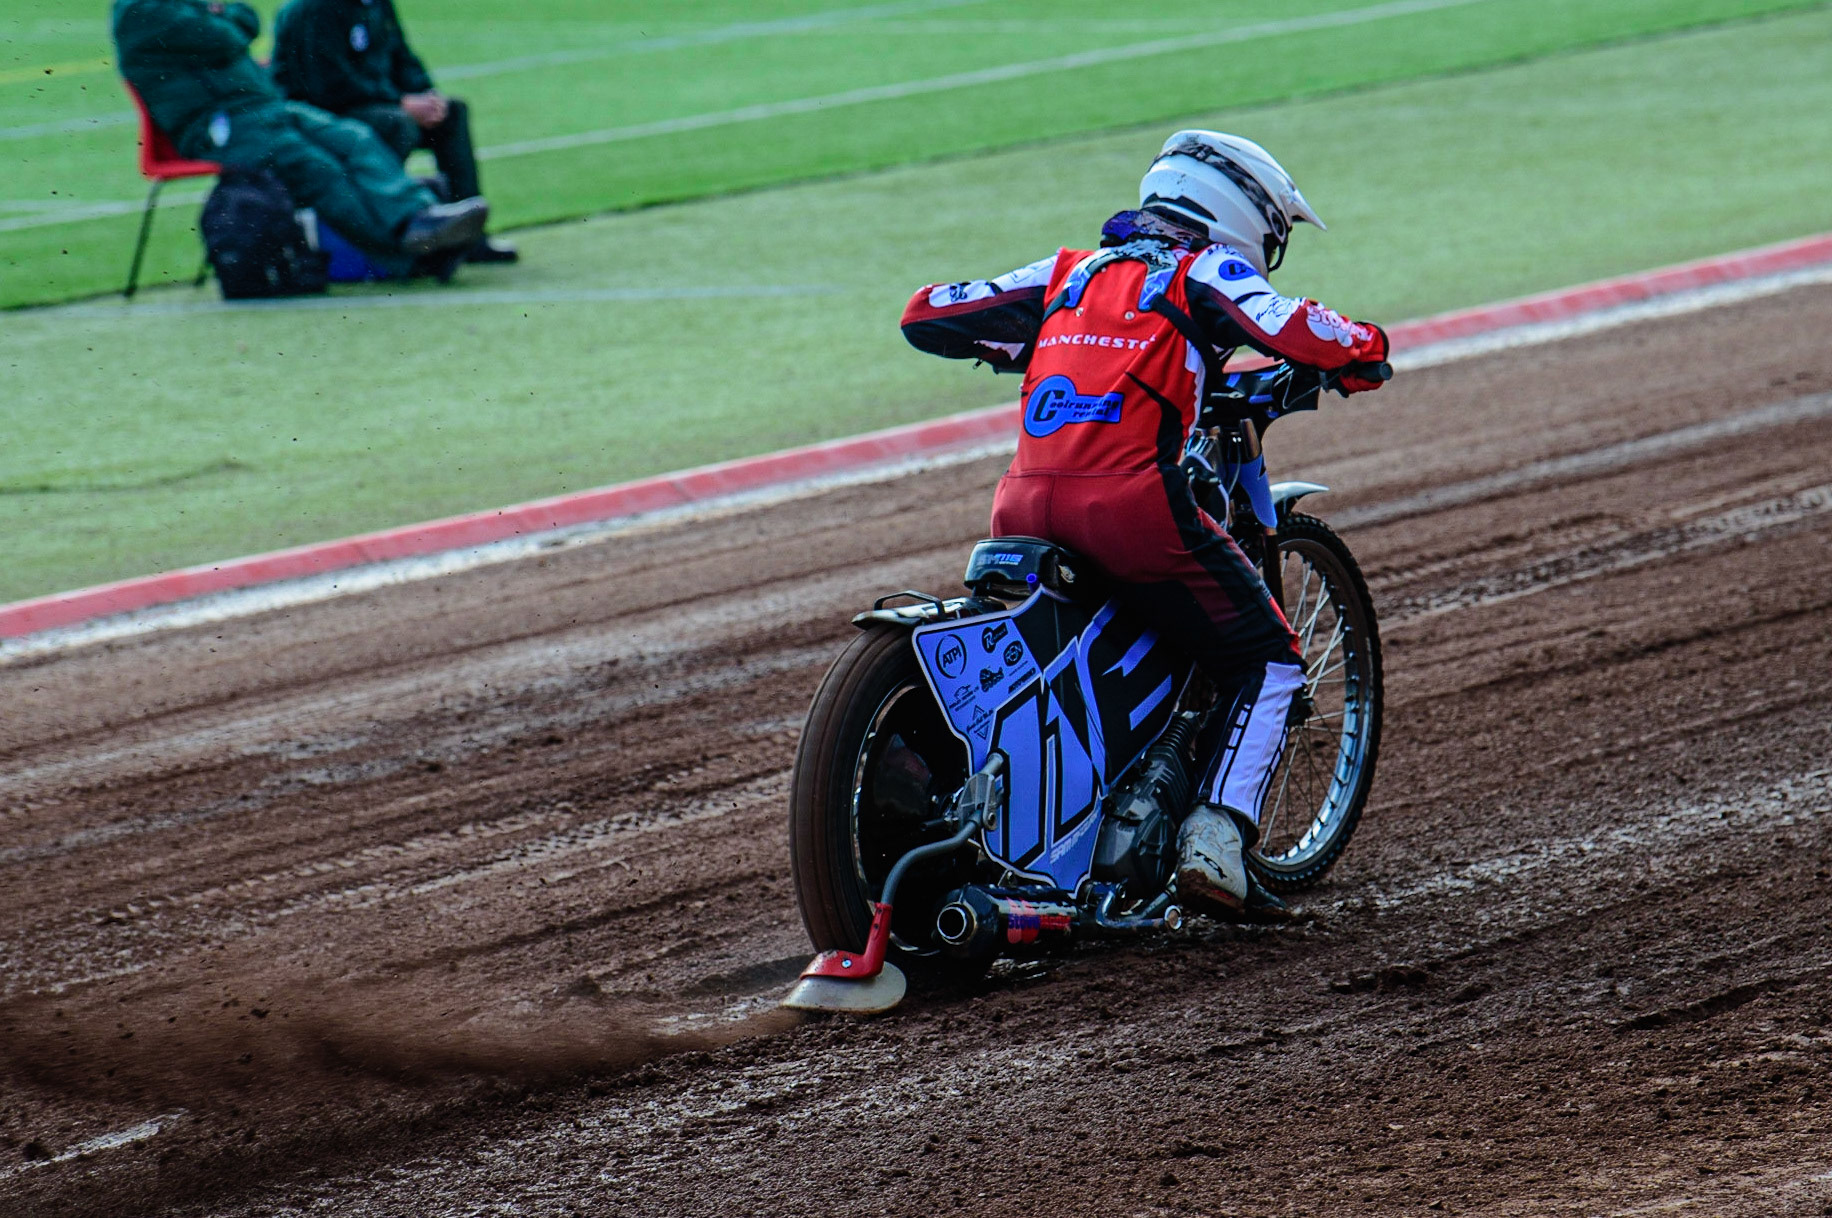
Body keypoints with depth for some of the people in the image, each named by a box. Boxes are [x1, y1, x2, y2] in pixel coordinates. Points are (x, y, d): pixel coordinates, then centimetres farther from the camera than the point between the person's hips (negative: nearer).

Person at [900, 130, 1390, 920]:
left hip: (1023, 508, 6)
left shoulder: (1071, 273, 23)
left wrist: (1023, 347, 41)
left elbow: (926, 317, 25)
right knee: (1267, 663, 9)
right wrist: (1364, 349, 10)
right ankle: (1213, 846, -6)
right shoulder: (1203, 272, 8)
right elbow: (1293, 332, -11)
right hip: (1132, 502, -6)